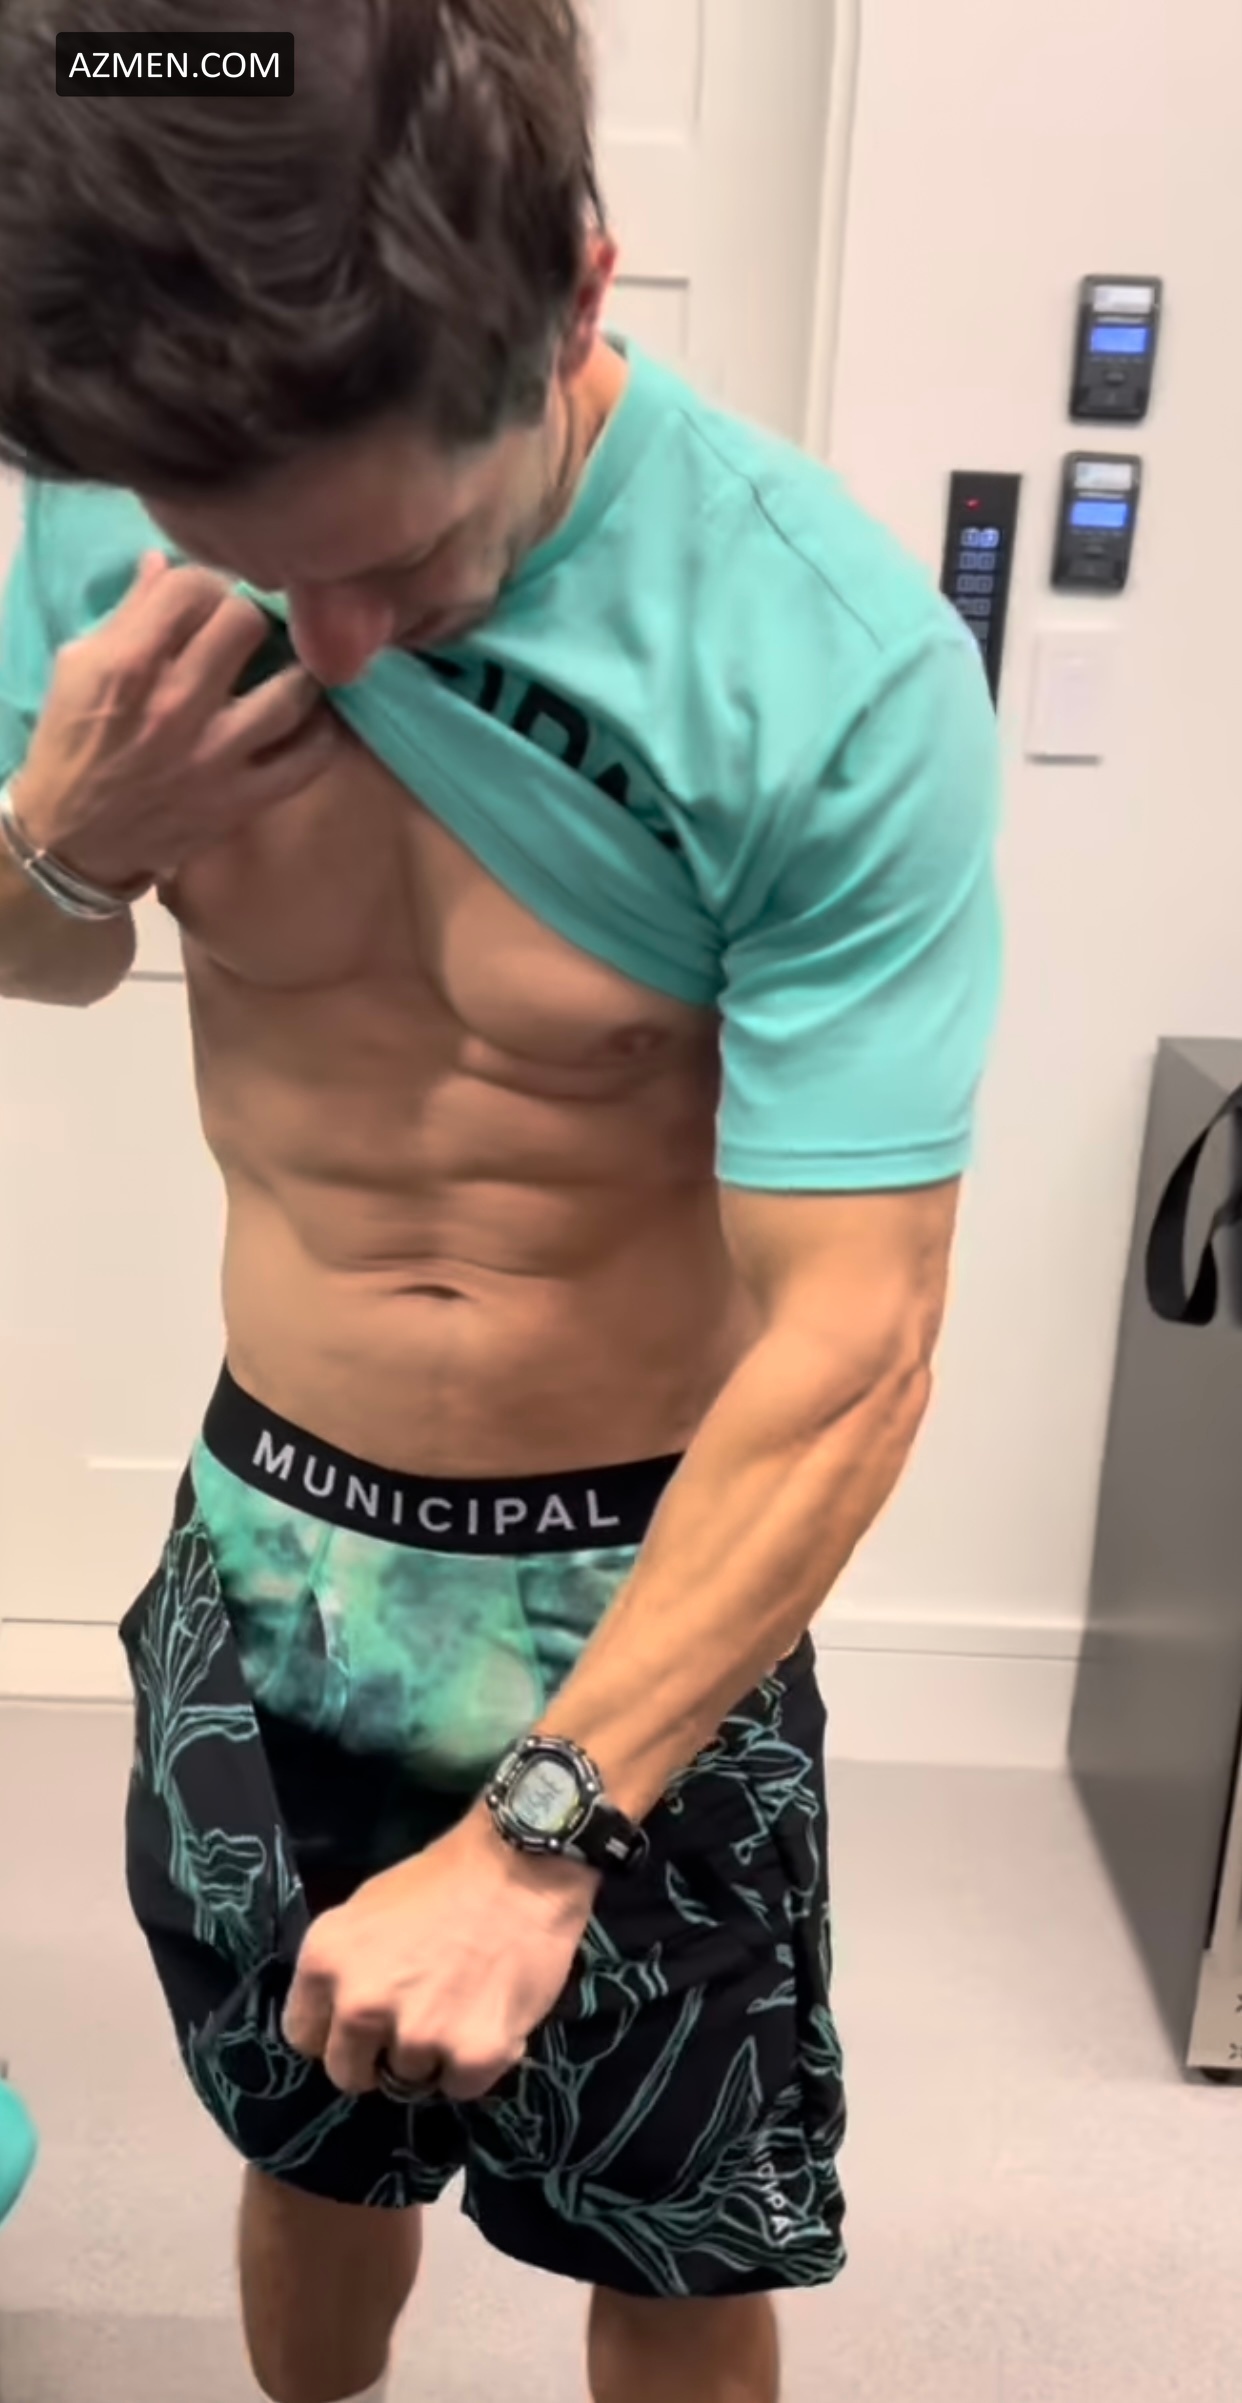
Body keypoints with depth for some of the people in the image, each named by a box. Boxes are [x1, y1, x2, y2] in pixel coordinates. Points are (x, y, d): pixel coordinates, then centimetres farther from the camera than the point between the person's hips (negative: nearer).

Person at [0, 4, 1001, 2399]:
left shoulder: (838, 672, -25)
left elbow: (850, 1340, -24)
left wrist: (538, 1835, -25)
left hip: (644, 1590, -3)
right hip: (265, 1550, 4)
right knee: (311, 2146, 27)